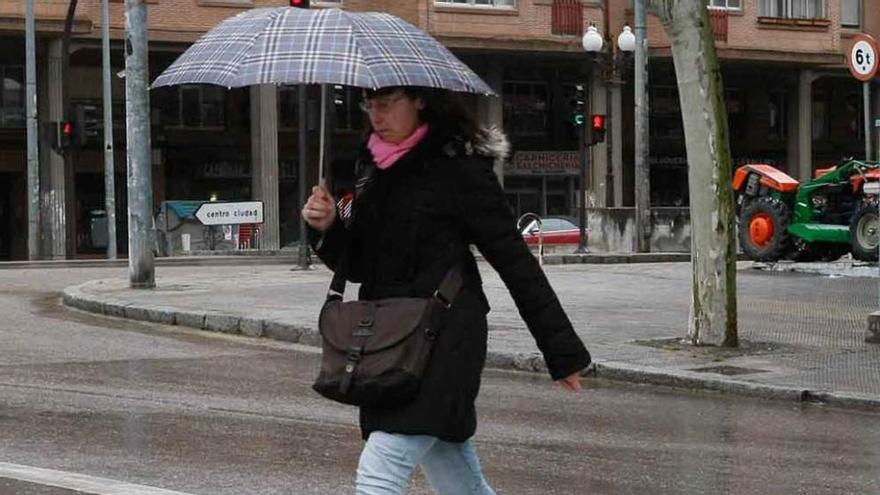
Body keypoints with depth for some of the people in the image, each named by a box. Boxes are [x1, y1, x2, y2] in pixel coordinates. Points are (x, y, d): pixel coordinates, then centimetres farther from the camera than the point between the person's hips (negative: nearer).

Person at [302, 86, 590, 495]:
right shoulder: (371, 166, 11)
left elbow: (514, 259, -8)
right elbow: (358, 267, 17)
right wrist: (328, 228, -4)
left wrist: (563, 350, -5)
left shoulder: (458, 166, -9)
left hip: (443, 341, -7)